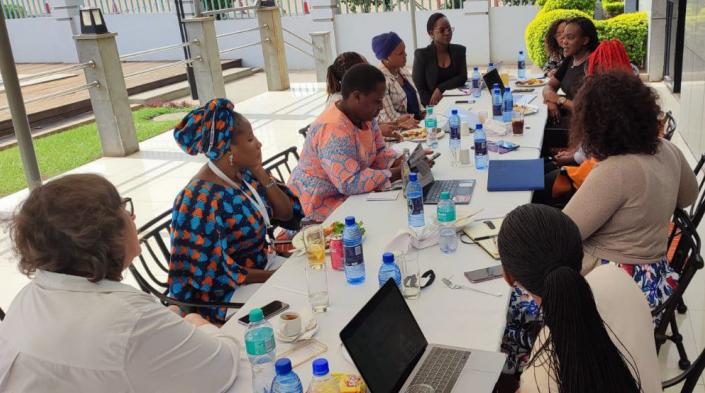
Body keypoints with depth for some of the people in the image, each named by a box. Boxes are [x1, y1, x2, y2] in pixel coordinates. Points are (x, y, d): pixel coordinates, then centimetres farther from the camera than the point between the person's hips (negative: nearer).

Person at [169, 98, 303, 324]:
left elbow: (287, 214, 3)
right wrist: (275, 276, -19)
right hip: (233, 293, -8)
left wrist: (261, 175, -10)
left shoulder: (245, 174, -1)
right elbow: (212, 273, -22)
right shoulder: (201, 201, -24)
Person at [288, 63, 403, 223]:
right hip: (322, 203, -8)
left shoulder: (364, 115, 0)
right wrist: (396, 173, -26)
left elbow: (379, 152, 9)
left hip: (349, 193, 8)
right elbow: (350, 183, -31)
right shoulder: (333, 130, -28)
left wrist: (400, 162, -11)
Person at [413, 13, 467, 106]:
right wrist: (433, 105, -19)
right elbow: (418, 88, -5)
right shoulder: (421, 54, -1)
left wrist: (440, 88, -13)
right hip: (434, 106, -3)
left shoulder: (459, 50, 10)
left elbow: (463, 77, 2)